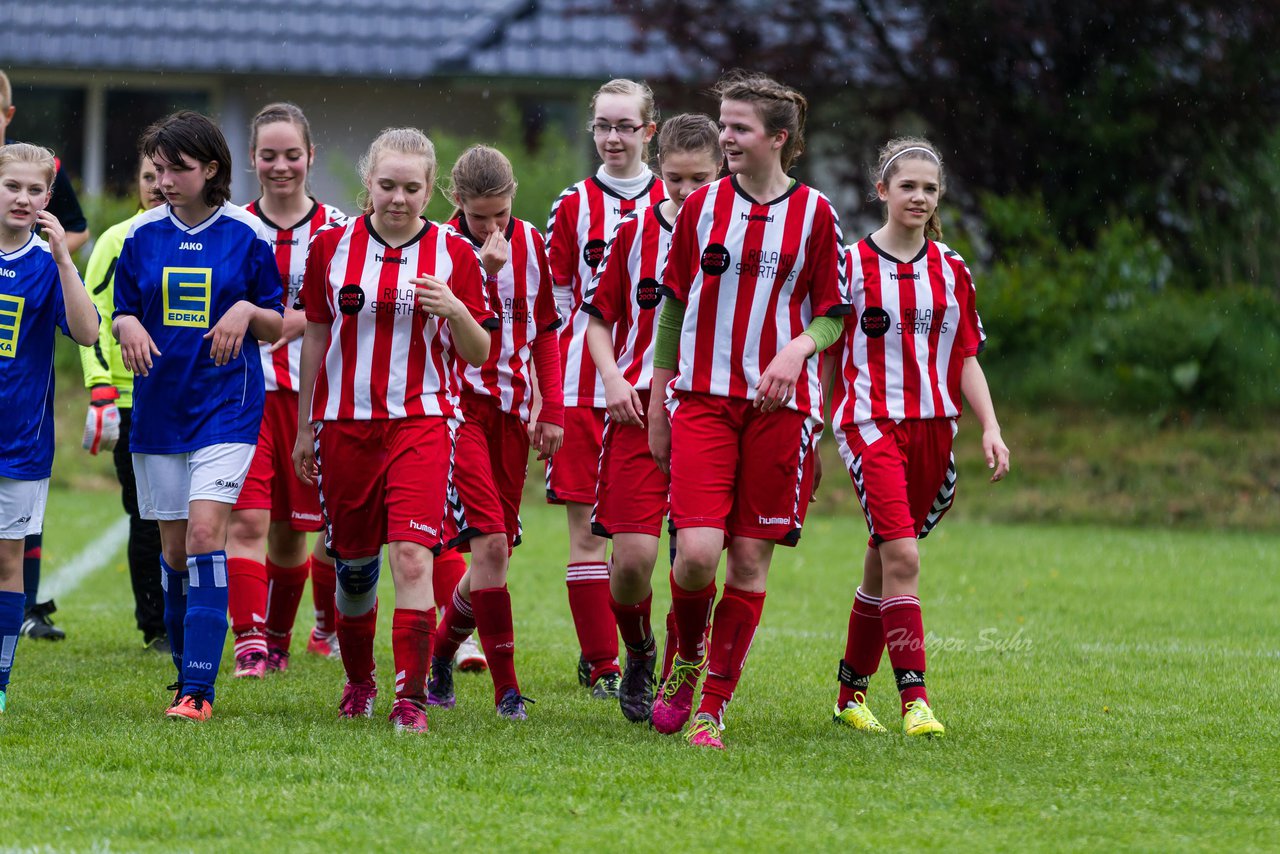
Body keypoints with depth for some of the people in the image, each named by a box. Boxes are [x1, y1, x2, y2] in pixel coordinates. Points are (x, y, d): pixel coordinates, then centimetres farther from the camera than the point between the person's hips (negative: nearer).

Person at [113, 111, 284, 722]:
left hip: (226, 404, -4)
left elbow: (275, 326, 4)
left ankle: (198, 688, -19)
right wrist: (129, 327, -12)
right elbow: (121, 314, 11)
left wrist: (248, 312, -17)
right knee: (173, 546, 7)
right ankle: (186, 671, 22)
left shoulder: (247, 234, -2)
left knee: (205, 533, -16)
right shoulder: (143, 235, 5)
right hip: (159, 406, 4)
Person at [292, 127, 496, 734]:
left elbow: (478, 355, 3)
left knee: (411, 553, -17)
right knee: (354, 563, 9)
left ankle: (412, 696, -17)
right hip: (345, 422, 2)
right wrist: (306, 428, 14)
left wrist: (456, 311, -18)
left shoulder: (454, 255, 1)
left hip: (421, 419, -2)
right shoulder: (332, 246, 4)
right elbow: (316, 338, 13)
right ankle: (358, 682, 31)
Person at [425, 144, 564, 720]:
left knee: (497, 550, 6)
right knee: (488, 543, -15)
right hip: (458, 406, -5)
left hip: (510, 411, 5)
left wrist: (552, 410, 12)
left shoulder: (529, 243, 7)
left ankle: (443, 650, 29)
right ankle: (506, 687, -13)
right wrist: (484, 269, -26)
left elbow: (544, 329, 16)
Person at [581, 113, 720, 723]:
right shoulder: (635, 233, 4)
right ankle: (638, 655, 19)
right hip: (639, 410, 0)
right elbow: (598, 316, 12)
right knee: (632, 557, -10)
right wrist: (612, 377, -4)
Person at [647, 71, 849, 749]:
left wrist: (797, 351, -15)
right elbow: (672, 306, 12)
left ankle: (713, 705, 10)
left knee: (750, 558, 0)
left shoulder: (813, 213, 2)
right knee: (697, 551, -14)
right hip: (703, 399, 0)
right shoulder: (701, 206, 6)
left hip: (780, 404, 0)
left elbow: (833, 313, 6)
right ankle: (686, 661, 15)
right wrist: (656, 402, 11)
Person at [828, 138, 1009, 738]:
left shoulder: (951, 272, 9)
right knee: (901, 556, -18)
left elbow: (965, 360, 12)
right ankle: (913, 699, -20)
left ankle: (852, 692, 25)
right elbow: (828, 355, 2)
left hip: (932, 426, 4)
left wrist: (990, 429, 1)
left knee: (884, 564, 10)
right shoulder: (851, 265, -3)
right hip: (870, 423, -4)